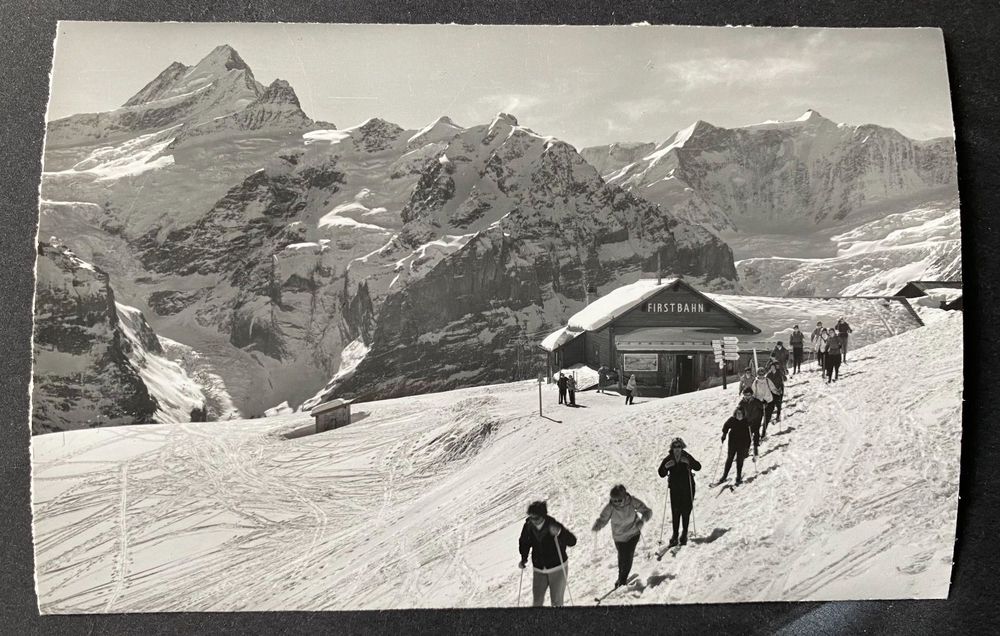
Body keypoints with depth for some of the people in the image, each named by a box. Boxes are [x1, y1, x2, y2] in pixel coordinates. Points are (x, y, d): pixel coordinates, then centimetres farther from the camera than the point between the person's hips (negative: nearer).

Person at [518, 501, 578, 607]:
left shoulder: (554, 526, -23)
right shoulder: (529, 526, -11)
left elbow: (572, 541, -29)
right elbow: (524, 542, 7)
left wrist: (559, 533, -46)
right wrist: (524, 558, -5)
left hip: (557, 568, -4)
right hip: (539, 569, 4)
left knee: (556, 602, 3)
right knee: (537, 601, 11)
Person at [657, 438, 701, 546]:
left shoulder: (687, 457, -6)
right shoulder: (668, 459, -3)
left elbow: (698, 467, -14)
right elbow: (661, 474, -5)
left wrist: (689, 462, -30)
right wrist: (665, 467, -24)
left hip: (687, 488, -1)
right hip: (674, 488, 1)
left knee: (686, 510, 3)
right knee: (675, 511, 0)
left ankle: (684, 532, 18)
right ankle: (675, 534, 8)